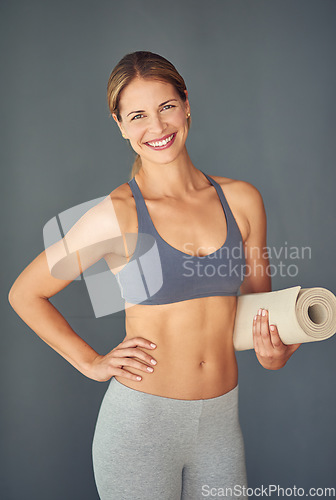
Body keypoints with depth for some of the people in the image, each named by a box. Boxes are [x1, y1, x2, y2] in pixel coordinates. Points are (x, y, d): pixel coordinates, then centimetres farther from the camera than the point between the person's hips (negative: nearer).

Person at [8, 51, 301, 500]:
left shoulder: (241, 200, 0)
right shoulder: (117, 214, -11)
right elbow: (25, 294, 0)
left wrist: (274, 353, -7)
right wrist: (91, 363, -3)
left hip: (221, 421, 4)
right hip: (140, 423, -3)